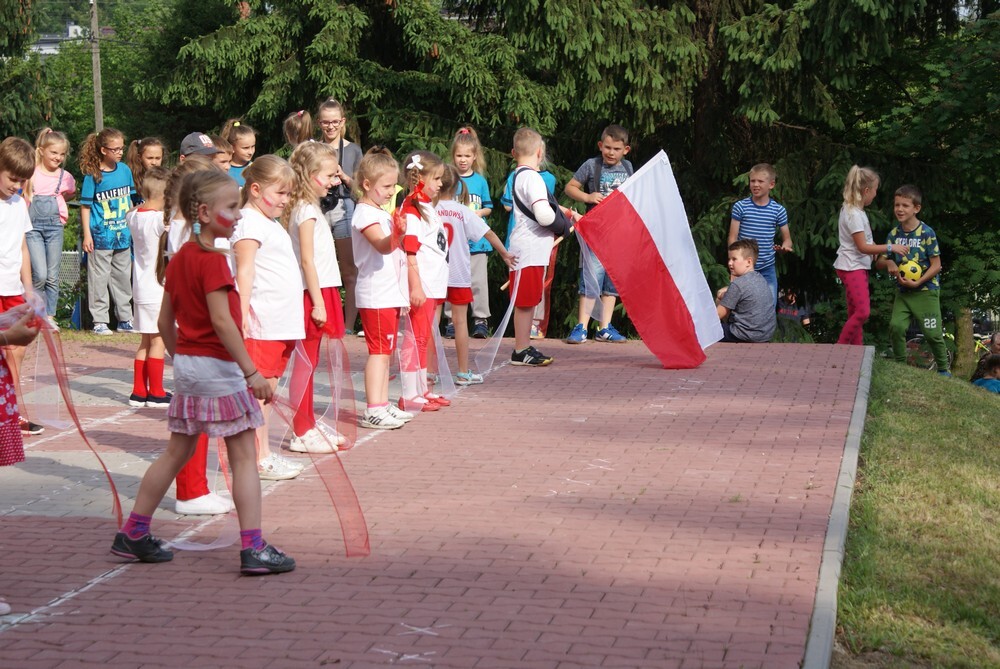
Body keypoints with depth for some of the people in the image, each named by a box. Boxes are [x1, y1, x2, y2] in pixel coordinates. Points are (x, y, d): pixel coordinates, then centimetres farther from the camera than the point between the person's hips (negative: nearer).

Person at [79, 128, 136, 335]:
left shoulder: (125, 170, 5)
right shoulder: (93, 175, -9)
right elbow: (85, 206, -6)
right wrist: (87, 234, -10)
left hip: (123, 234, 5)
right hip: (101, 235, -5)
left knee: (123, 276, 12)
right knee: (99, 278, 0)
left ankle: (125, 319, 21)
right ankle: (99, 321, 8)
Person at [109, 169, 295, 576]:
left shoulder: (179, 259, 10)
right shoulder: (212, 260, -16)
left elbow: (165, 321, 14)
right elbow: (221, 320, -24)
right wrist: (251, 372, -24)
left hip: (186, 364, 9)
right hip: (217, 365, -9)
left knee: (177, 452, 17)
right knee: (244, 456, -3)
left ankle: (133, 535, 22)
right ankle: (253, 549, -4)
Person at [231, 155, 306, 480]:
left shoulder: (272, 224, 21)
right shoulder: (249, 224, -9)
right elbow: (244, 271, -17)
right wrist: (242, 313, -24)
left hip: (282, 320, 10)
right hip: (262, 321, -10)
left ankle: (263, 453, 18)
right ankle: (258, 459, -5)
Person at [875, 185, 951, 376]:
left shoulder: (926, 233, -13)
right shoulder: (894, 233, 3)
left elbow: (936, 265, -11)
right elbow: (879, 262, 6)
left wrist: (917, 282, -19)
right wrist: (888, 263, -17)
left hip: (926, 290, -4)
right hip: (903, 291, 4)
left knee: (932, 333, -1)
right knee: (896, 326, -10)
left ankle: (944, 369, 19)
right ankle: (900, 365, 9)